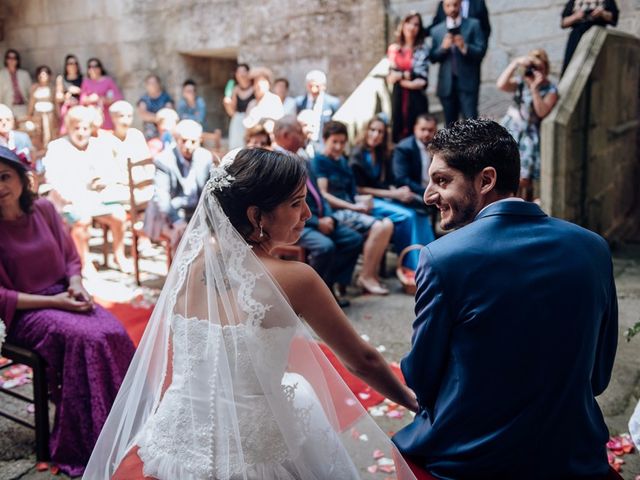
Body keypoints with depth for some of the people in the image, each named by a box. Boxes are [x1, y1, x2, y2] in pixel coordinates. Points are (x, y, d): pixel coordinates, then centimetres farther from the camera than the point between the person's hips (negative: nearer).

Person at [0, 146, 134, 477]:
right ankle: (89, 443, -16)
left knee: (114, 333, -22)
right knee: (86, 338, -29)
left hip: (65, 298, 5)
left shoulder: (44, 209, 3)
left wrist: (76, 286, -8)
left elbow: (71, 258, 13)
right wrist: (53, 301, -18)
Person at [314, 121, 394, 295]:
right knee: (377, 227, -25)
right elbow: (323, 195, -12)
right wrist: (353, 207, -14)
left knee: (387, 224, -13)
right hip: (334, 212, -8)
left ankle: (372, 273, -9)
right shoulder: (319, 161, -3)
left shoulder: (342, 161, 21)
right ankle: (366, 277, -11)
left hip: (350, 208, 8)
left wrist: (362, 201, -4)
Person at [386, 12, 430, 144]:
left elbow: (421, 78, -8)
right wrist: (411, 76, -10)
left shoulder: (423, 49, 2)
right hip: (398, 96, 2)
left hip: (416, 98, -2)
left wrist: (401, 75, -8)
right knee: (399, 129, 2)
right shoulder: (394, 49, 9)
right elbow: (391, 77, 1)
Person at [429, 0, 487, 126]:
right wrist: (443, 47, -13)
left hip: (467, 82, -3)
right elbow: (432, 58, 6)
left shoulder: (473, 25, 5)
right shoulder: (436, 30, 11)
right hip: (447, 84, 3)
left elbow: (481, 51, -2)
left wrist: (465, 47, -20)